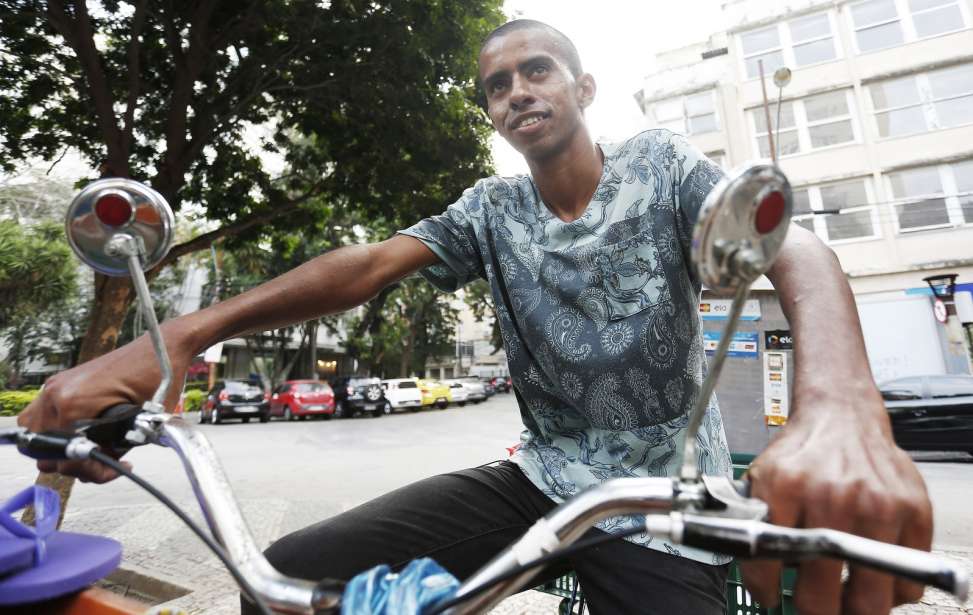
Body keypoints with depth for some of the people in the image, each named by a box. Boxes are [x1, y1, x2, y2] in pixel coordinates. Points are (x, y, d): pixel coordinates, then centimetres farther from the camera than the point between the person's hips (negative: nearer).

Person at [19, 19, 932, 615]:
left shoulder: (661, 167, -4)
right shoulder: (490, 210, 2)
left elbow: (797, 252, -19)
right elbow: (371, 262, -12)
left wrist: (839, 407, -42)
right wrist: (181, 335, -25)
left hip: (669, 508, -1)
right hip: (541, 481, 2)